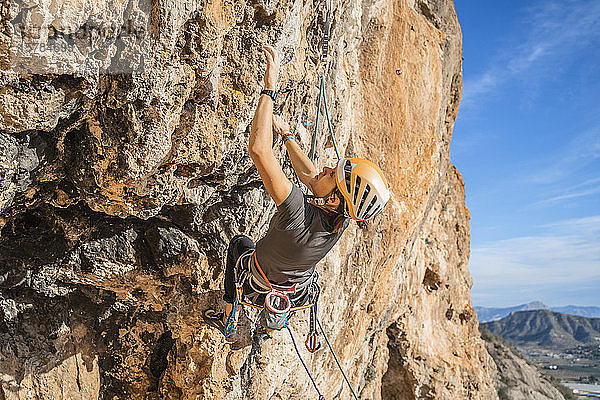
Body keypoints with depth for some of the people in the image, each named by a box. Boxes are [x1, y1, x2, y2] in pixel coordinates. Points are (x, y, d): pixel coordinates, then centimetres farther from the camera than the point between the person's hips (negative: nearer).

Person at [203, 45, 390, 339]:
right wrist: (286, 135, 2)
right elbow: (309, 176, -4)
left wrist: (270, 88, -47)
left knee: (238, 242, 25)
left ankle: (228, 320, 39)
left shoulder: (299, 214, -46)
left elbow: (258, 149, -52)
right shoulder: (341, 219, -25)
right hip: (298, 291, 5)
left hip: (259, 289, -5)